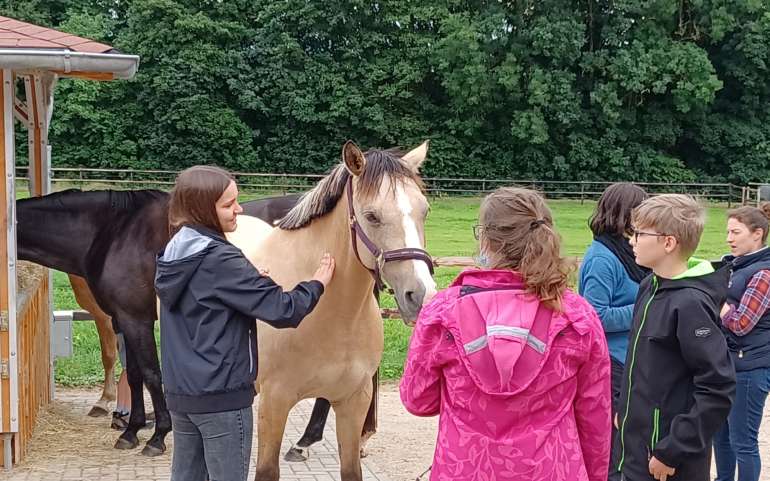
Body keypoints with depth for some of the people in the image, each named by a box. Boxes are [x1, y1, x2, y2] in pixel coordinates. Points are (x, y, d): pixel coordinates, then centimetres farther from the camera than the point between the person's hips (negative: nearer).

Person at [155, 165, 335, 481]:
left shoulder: (173, 255, 7)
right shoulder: (220, 260, -19)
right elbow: (281, 310, -20)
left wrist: (253, 283, 9)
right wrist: (317, 283, -3)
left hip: (179, 393, 8)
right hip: (222, 395, -8)